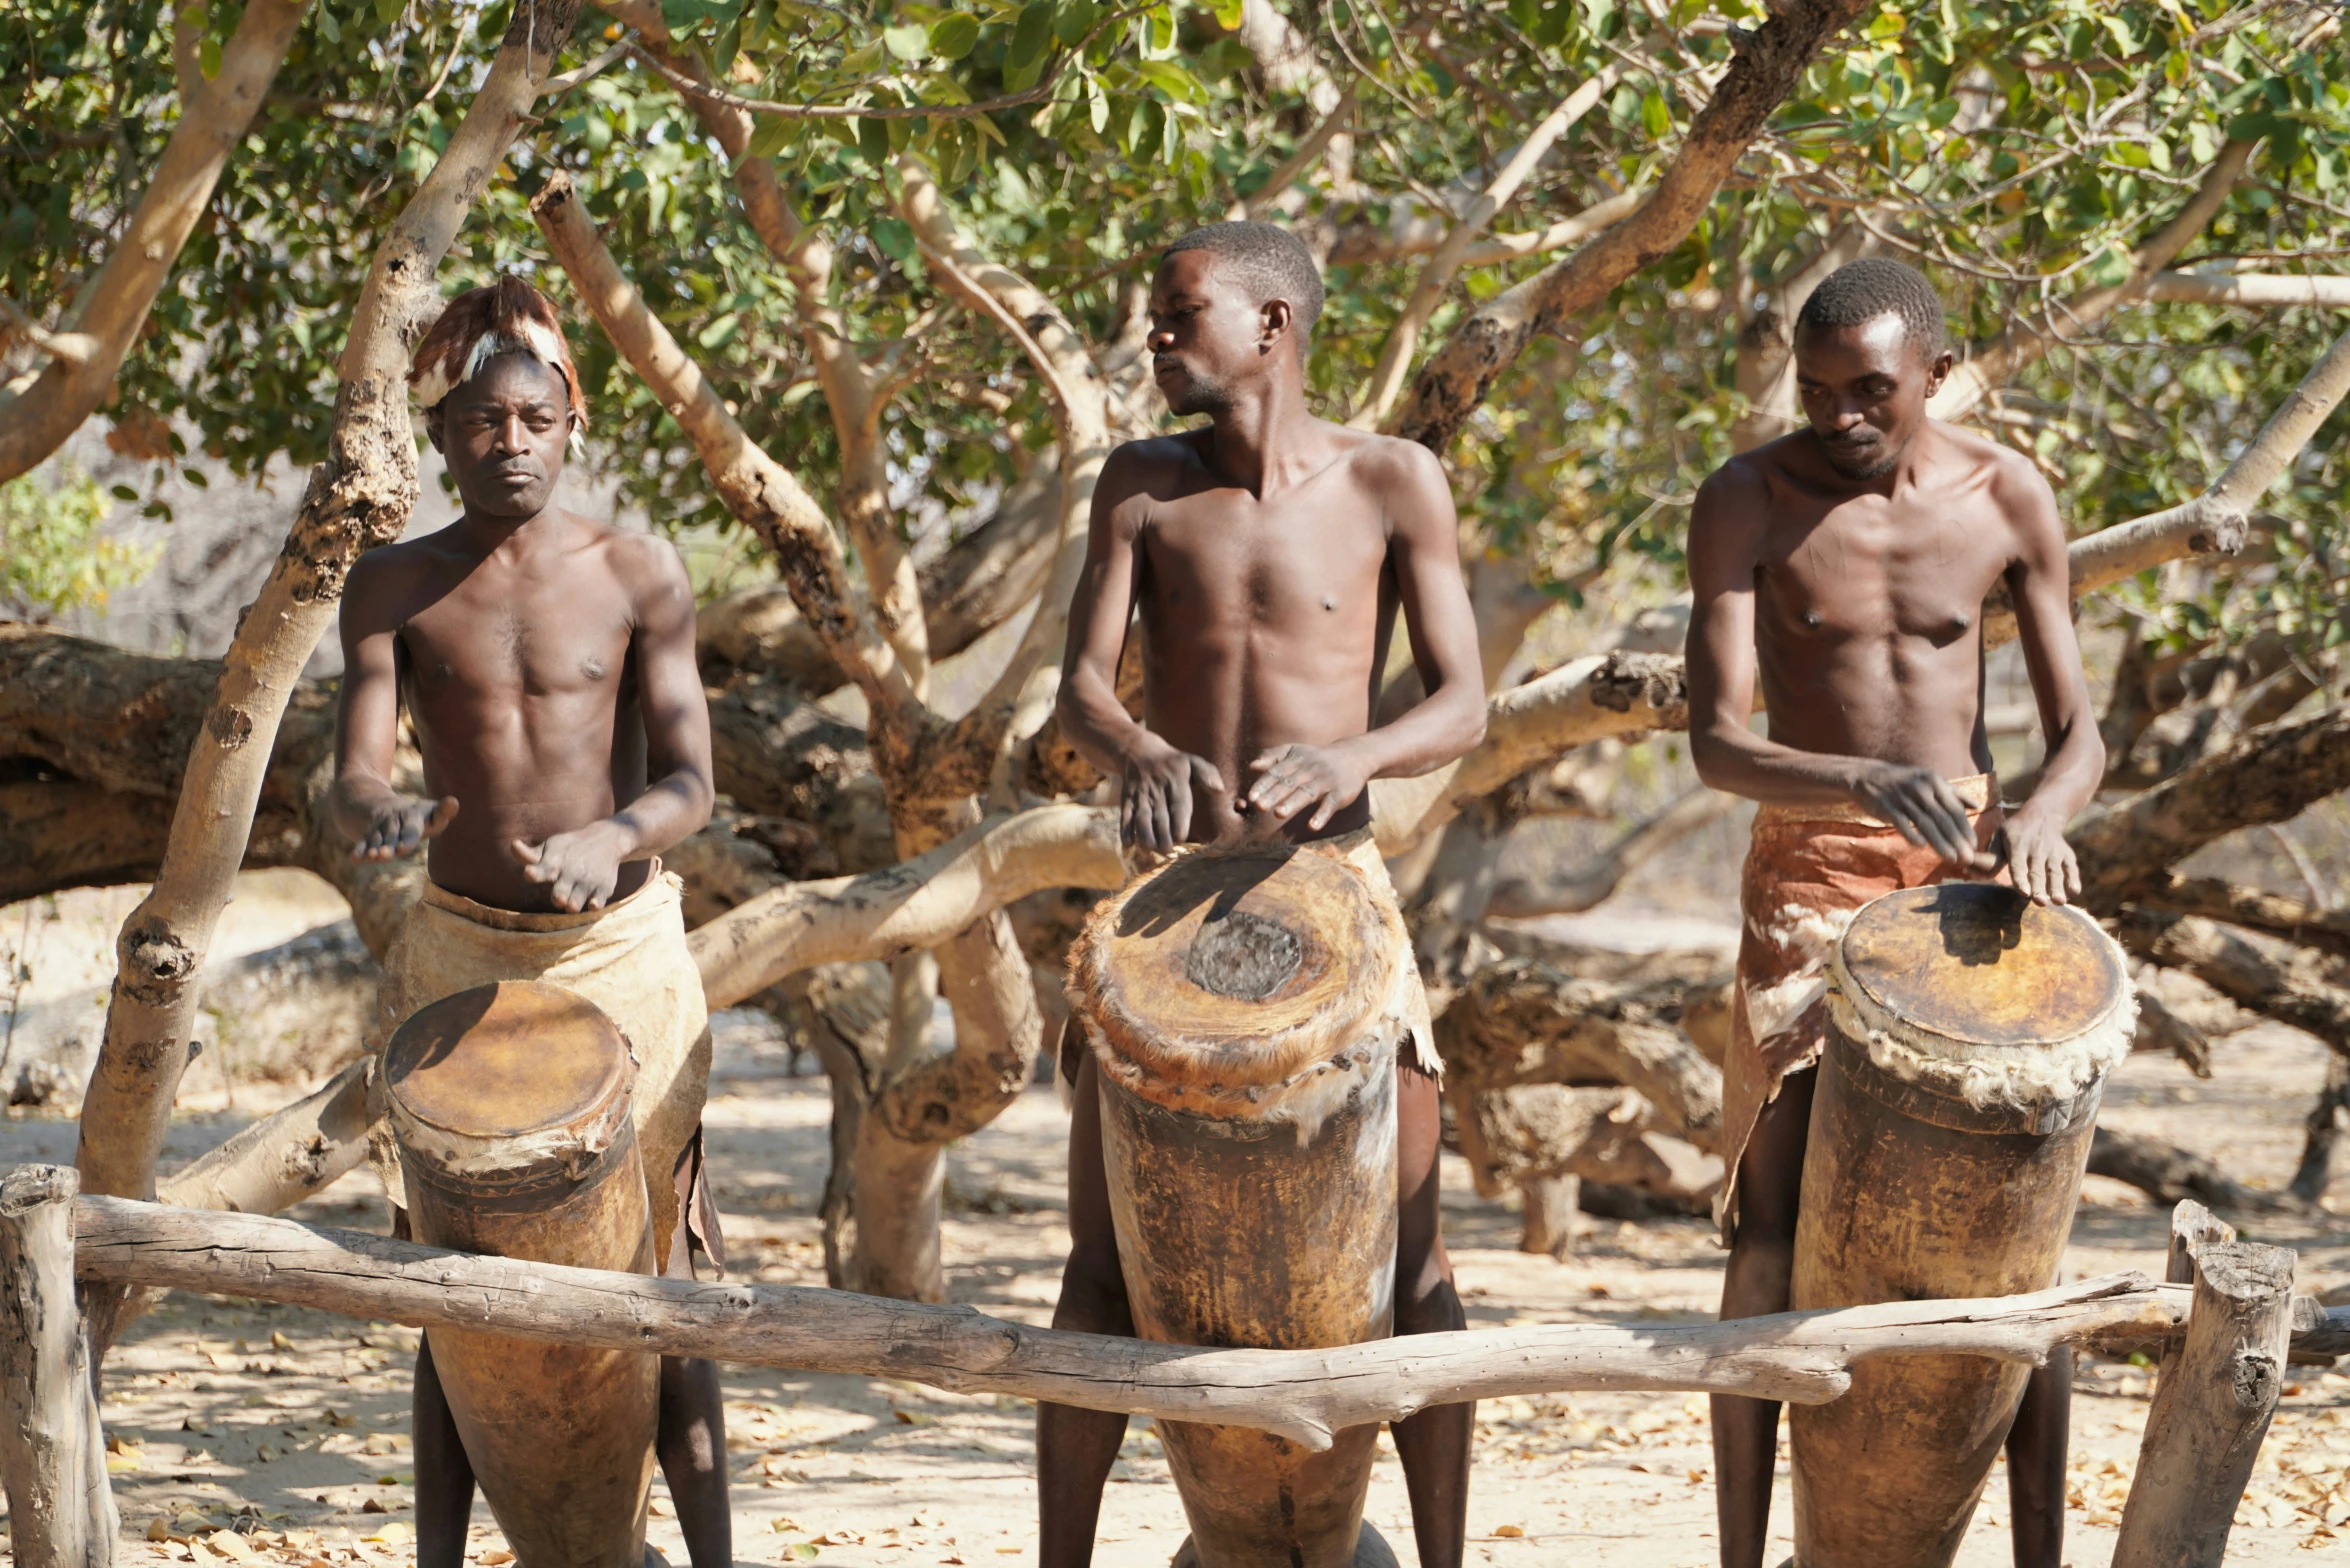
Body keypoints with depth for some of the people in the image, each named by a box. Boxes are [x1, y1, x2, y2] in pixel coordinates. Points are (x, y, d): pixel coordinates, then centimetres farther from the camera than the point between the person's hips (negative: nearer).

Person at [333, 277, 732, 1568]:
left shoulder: (637, 575, -4)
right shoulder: (395, 587, -1)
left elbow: (689, 784, -9)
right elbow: (351, 783, -9)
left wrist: (607, 841, -31)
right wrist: (384, 815, -34)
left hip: (623, 946, -1)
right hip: (461, 952, 1)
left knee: (654, 1275, 2)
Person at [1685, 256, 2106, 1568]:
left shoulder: (2006, 499, -2)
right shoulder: (1749, 502, -7)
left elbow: (2081, 731, 0)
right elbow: (1716, 740, -13)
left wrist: (2044, 812, -23)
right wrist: (1868, 783, -31)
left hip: (1969, 869, 2)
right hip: (1813, 870, -1)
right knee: (1775, 1236, -4)